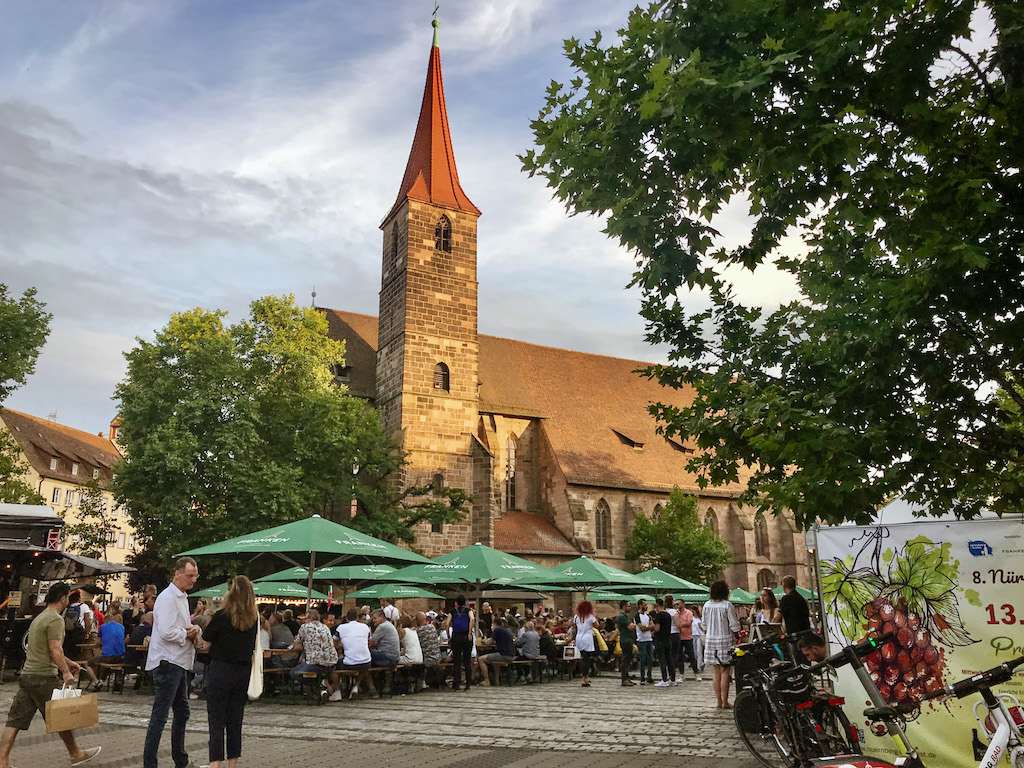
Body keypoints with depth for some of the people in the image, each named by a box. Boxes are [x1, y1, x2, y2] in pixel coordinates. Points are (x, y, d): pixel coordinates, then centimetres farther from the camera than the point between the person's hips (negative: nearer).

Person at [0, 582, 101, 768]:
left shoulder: (39, 618, 19)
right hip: (43, 677, -9)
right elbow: (55, 650, -21)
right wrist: (66, 672, -20)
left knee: (15, 720, 6)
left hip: (26, 675, 9)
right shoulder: (56, 620, -13)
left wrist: (68, 662, 34)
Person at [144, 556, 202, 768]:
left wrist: (194, 629, 4)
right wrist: (188, 634, -10)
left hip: (180, 663, 10)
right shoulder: (167, 598, -15)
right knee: (160, 715, -6)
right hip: (167, 663, -10)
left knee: (182, 713, 18)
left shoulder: (182, 598, 16)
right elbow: (166, 632, -25)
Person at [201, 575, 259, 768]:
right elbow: (254, 647, 8)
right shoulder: (254, 618, -1)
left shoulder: (222, 616, -14)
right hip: (243, 672, 4)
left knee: (217, 721, 2)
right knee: (235, 720, 13)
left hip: (220, 670, -4)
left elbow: (205, 639, -3)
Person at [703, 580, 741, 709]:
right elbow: (734, 625, -9)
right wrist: (735, 637, 6)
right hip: (725, 640, -5)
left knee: (717, 673, 10)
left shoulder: (707, 605, 4)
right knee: (725, 672, 0)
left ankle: (719, 701, 12)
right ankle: (725, 702, 2)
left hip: (711, 640, 5)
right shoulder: (727, 605, -11)